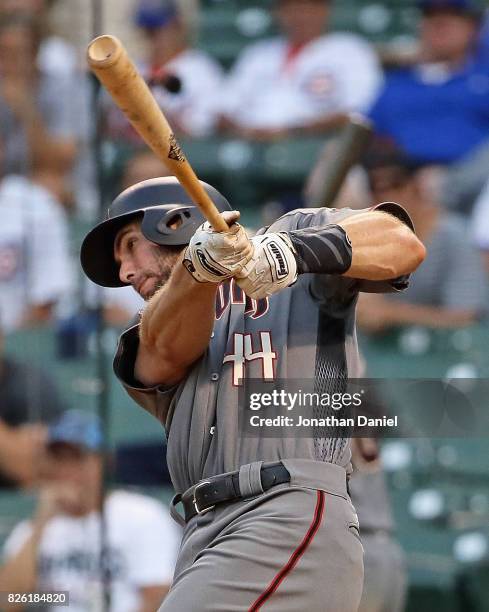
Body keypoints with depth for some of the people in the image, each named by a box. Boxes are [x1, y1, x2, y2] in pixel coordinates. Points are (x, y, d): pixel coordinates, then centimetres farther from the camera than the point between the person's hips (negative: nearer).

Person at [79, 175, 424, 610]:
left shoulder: (296, 232, 17)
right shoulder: (149, 334, 28)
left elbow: (402, 245, -2)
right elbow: (167, 350, 3)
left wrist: (300, 251, -20)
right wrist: (200, 266, -18)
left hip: (295, 519, -6)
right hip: (204, 536, 6)